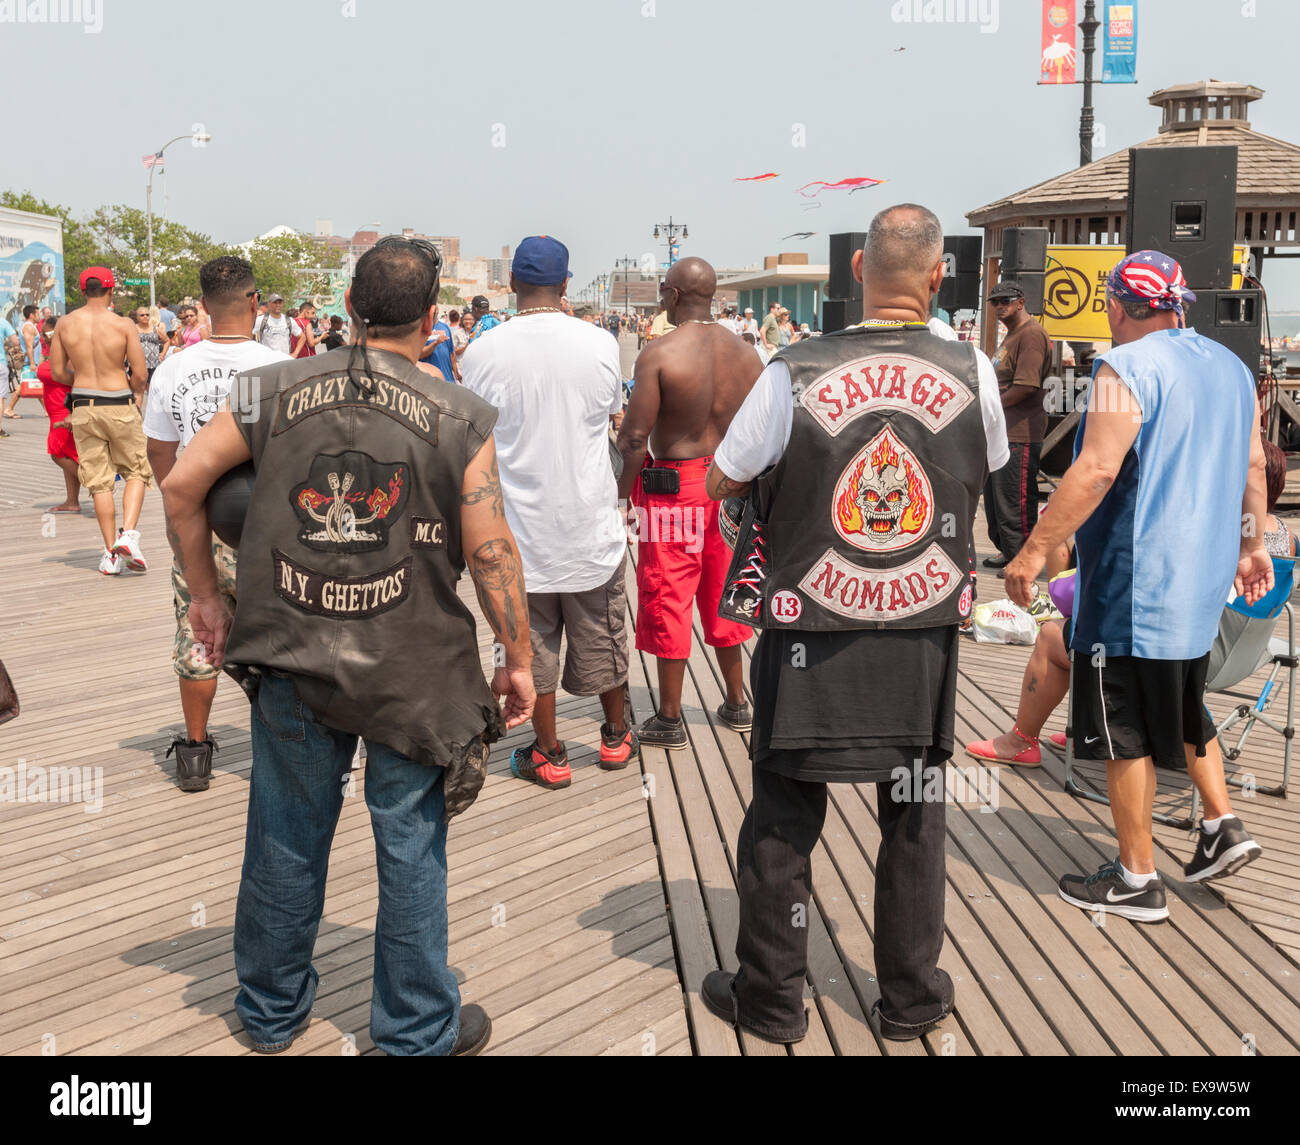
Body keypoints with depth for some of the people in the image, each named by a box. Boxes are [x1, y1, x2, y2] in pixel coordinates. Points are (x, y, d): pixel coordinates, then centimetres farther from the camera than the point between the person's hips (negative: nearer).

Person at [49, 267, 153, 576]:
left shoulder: (65, 324, 1)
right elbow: (141, 373, -9)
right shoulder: (123, 325, -9)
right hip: (119, 405, -3)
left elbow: (57, 372, 5)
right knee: (136, 471, 13)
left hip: (83, 406, 3)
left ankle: (111, 553, 10)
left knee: (99, 481, 9)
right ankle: (128, 533, -7)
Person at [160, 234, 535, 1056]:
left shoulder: (274, 392, -1)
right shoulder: (462, 419, -9)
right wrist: (519, 659, -1)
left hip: (290, 659, 3)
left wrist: (206, 593, 13)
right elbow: (491, 548, -11)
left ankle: (273, 1011, 37)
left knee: (288, 837, 18)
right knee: (412, 847, 11)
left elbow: (182, 486, 1)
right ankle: (419, 1031, 26)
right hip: (413, 670, -2)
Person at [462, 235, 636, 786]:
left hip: (521, 525, -2)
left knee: (532, 643, 11)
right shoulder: (599, 343, -8)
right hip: (592, 524, 2)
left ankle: (549, 755, 20)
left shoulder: (481, 353, -12)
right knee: (602, 638, 18)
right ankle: (616, 737, 33)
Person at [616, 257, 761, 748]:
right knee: (722, 594, 19)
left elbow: (635, 436, -18)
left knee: (668, 598, 5)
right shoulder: (745, 352, 1)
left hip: (672, 487, -5)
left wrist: (622, 490, -3)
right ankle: (736, 703, 30)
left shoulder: (658, 355, -16)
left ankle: (669, 719, 13)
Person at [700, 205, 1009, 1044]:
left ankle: (771, 999, 26)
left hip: (809, 634, -1)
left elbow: (721, 482, -2)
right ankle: (912, 997, 30)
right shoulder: (974, 374, -7)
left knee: (784, 817, 13)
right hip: (926, 632, 2)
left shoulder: (794, 375, -13)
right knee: (915, 817, 17)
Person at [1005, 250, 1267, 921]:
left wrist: (1035, 550, -22)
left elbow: (1096, 470, -25)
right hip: (1201, 577, 9)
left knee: (1125, 728, 2)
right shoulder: (1231, 367, 11)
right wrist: (1251, 545, 25)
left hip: (1133, 583, -9)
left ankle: (1136, 880, 10)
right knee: (1181, 708, 26)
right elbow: (1252, 466, 15)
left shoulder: (1127, 368, -15)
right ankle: (1223, 827, 24)